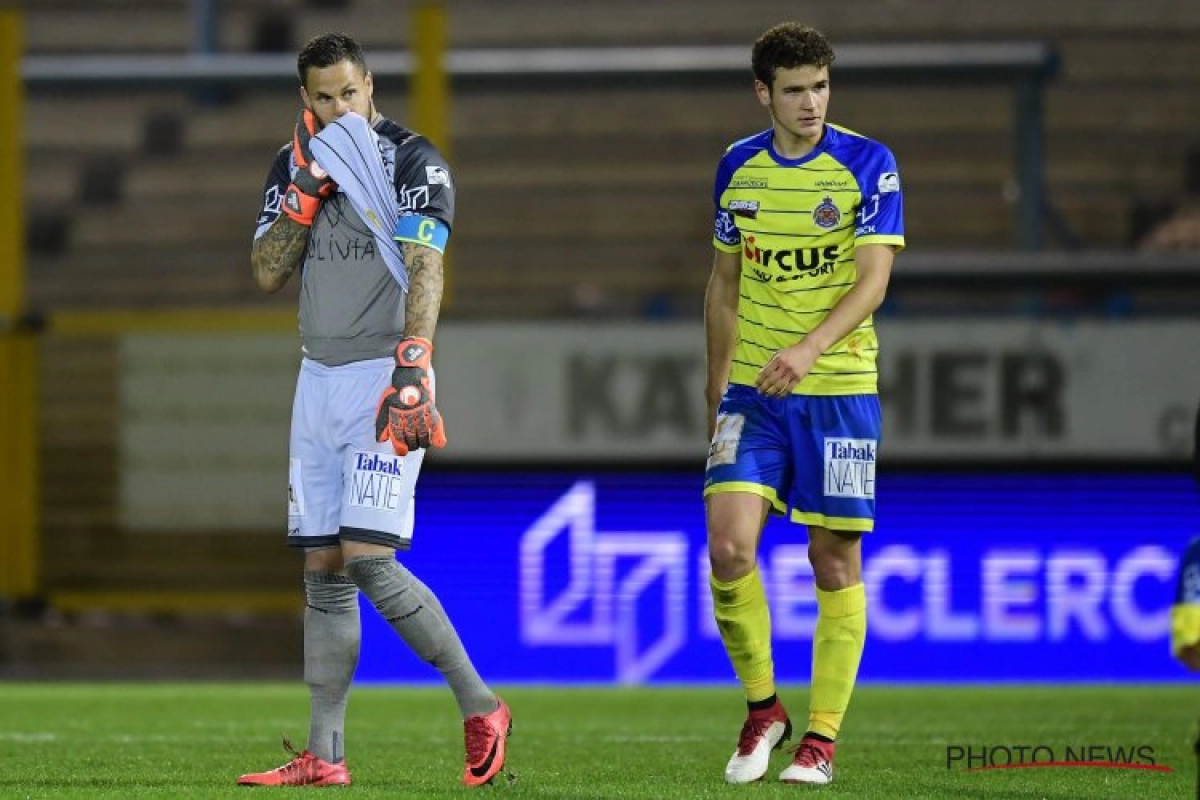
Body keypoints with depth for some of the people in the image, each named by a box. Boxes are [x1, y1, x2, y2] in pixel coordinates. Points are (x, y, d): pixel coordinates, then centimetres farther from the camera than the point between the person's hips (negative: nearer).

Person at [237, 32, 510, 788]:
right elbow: (267, 274, 5)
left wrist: (412, 368, -30)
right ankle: (324, 755, 6)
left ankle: (481, 708, -4)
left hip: (382, 378, -6)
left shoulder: (413, 161, -7)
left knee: (368, 559, -16)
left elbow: (425, 270, -18)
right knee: (323, 571, 4)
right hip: (319, 378, 6)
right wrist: (307, 191, -7)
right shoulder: (293, 165, 12)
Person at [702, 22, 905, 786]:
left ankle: (822, 736, 10)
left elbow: (873, 279, -14)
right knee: (729, 546, -12)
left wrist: (809, 348, -29)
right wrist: (716, 386, 17)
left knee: (836, 559, 0)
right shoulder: (737, 168, 6)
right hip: (753, 391, 3)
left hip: (840, 388, -3)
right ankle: (762, 707, 7)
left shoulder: (868, 164, -6)